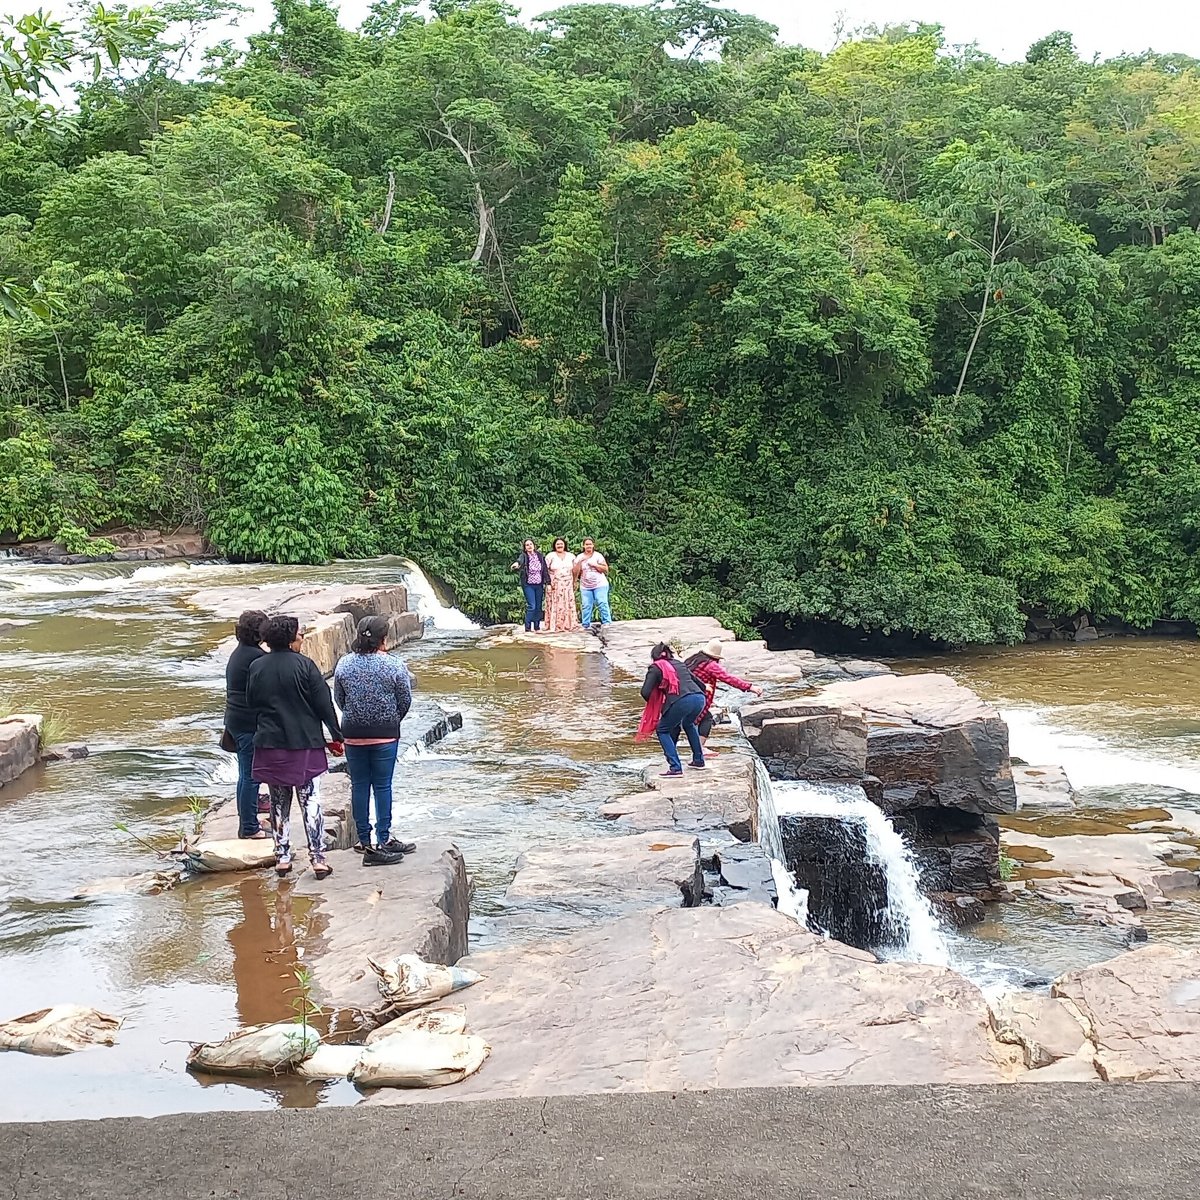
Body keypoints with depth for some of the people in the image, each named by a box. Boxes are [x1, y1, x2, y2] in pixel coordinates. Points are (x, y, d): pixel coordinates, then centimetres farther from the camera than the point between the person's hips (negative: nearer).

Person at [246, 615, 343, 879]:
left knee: (279, 803, 12)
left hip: (269, 743, 3)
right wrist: (336, 736, -2)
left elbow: (251, 704, 11)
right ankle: (318, 859, 0)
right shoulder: (305, 665, -11)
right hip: (304, 743, -3)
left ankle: (282, 858, 15)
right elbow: (324, 704, -9)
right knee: (310, 801, 2)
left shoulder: (256, 668, 0)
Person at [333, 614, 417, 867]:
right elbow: (405, 701, -4)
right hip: (385, 734, -2)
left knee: (359, 786, 10)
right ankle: (383, 841, 6)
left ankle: (364, 840, 16)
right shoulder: (394, 666, -11)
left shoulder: (344, 664, -4)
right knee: (382, 786, 4)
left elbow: (339, 699, 4)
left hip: (353, 734, 3)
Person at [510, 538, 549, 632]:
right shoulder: (524, 556, -7)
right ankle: (527, 629, -5)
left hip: (539, 585, 4)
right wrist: (517, 563, -54)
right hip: (528, 585, -4)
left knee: (538, 607, 7)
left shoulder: (540, 556, 5)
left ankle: (537, 628, 17)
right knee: (531, 606, -10)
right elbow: (520, 560, -30)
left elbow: (545, 569, 7)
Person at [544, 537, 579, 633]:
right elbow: (545, 570, -3)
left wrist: (574, 583, 9)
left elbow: (575, 570, 15)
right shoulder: (550, 556, 1)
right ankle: (555, 626, -4)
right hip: (554, 586, -3)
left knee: (568, 605, 0)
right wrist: (548, 583, -10)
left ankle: (567, 625, 3)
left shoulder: (571, 556, 11)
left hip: (567, 586, 3)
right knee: (555, 606, -5)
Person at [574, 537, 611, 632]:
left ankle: (606, 622, -8)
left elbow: (605, 569, -4)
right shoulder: (579, 557, 7)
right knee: (587, 606, -3)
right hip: (585, 587, 2)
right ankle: (586, 625, 2)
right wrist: (579, 562, -14)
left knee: (602, 603, -11)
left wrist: (594, 565, -12)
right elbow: (575, 572, 0)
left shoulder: (598, 556, 2)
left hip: (599, 585, -2)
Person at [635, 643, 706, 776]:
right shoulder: (680, 664, 29)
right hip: (699, 698, 6)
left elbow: (645, 692, 5)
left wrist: (653, 704, 23)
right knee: (688, 724, 36)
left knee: (662, 730, 14)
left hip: (681, 701, -6)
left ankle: (675, 767, 2)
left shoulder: (656, 667, 13)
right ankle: (698, 760, 36)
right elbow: (701, 685, 30)